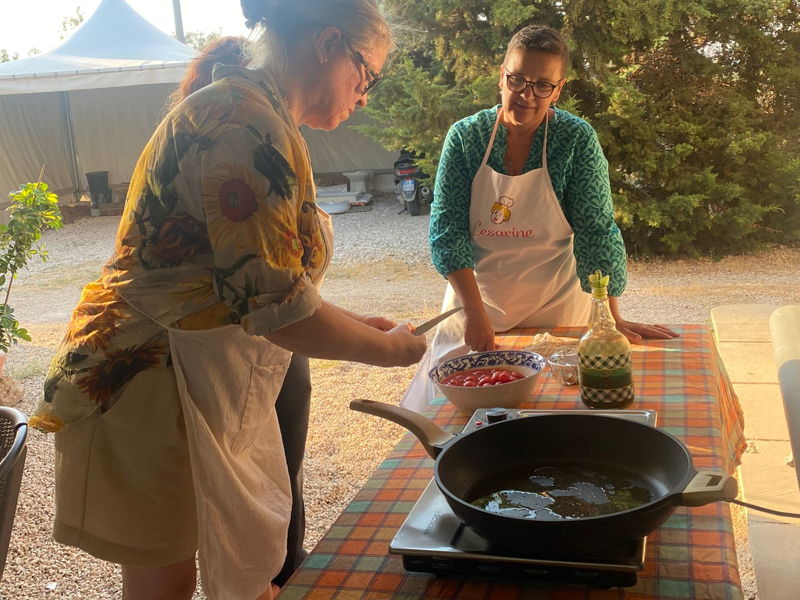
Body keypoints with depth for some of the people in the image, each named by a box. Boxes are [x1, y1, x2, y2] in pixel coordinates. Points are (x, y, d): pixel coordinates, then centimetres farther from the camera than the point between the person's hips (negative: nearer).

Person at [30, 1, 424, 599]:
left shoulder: (234, 108, 12)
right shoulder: (252, 124, -22)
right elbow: (274, 307, -26)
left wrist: (356, 322, 11)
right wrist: (387, 348, -10)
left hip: (209, 388, 10)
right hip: (150, 382, -10)